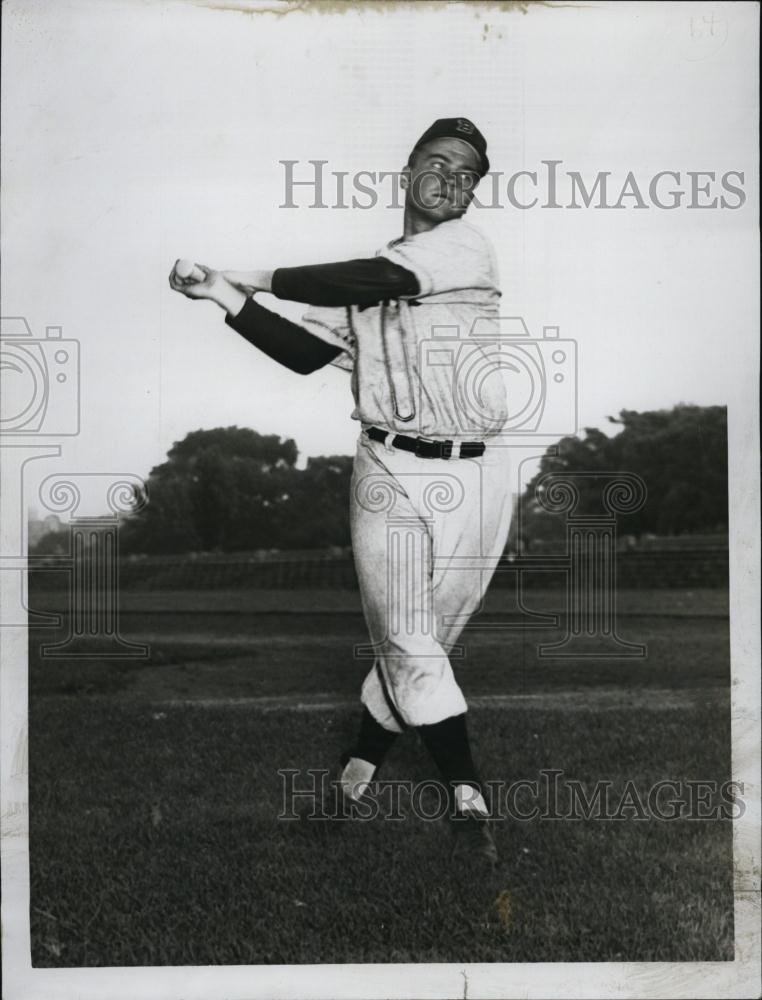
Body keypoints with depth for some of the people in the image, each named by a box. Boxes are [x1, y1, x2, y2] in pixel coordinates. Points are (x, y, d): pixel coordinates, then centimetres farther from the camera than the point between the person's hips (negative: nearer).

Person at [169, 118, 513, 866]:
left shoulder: (468, 246, -1)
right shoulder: (365, 278, 16)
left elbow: (380, 281, -15)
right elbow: (307, 353, 10)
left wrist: (265, 279, -6)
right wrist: (230, 299, 0)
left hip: (473, 476, -3)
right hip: (389, 472, 3)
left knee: (414, 642, 4)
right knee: (408, 643, -4)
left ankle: (365, 754, 26)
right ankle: (468, 797, 5)